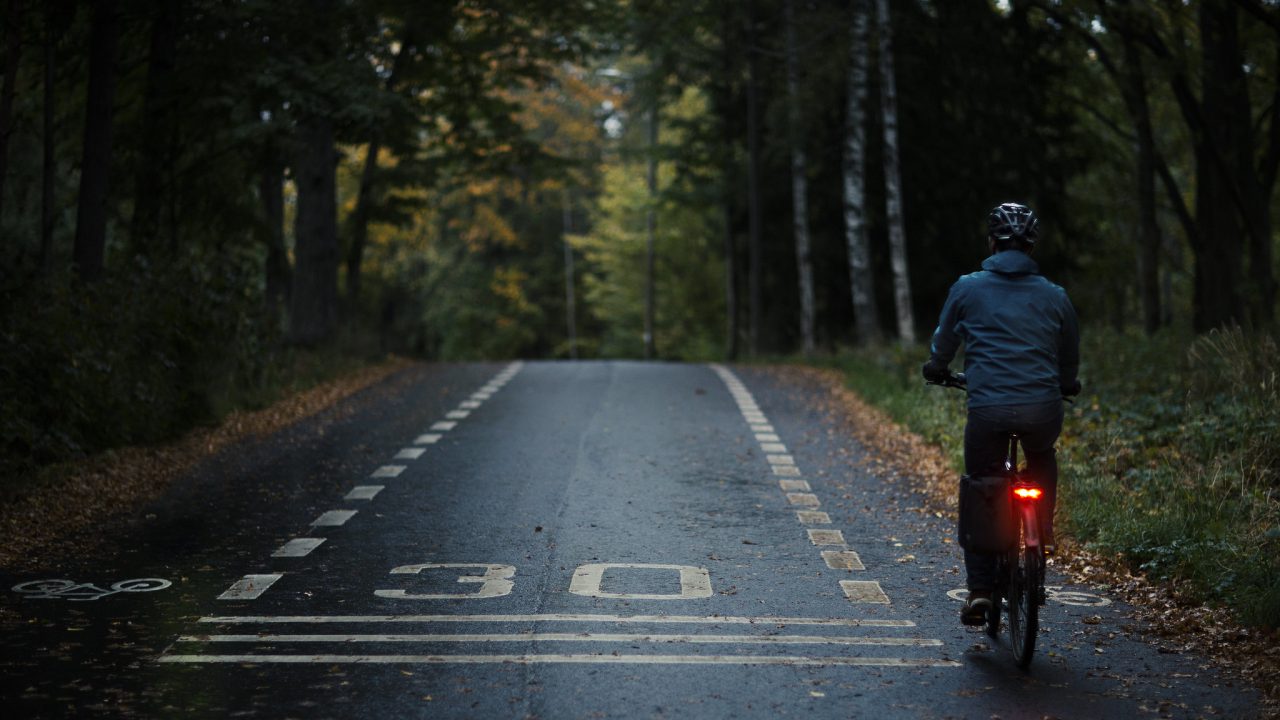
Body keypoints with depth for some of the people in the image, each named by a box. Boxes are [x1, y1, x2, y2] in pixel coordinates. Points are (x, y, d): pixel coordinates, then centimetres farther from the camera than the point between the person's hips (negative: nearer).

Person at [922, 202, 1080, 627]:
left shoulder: (967, 288, 7)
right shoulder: (1054, 296, 11)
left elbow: (943, 344, 20)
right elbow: (1070, 357, 23)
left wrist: (935, 370, 42)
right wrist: (1066, 386, 44)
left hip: (987, 409, -1)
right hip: (1043, 409, 1)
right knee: (1042, 459, 34)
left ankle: (979, 591, 7)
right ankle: (1044, 531, 22)